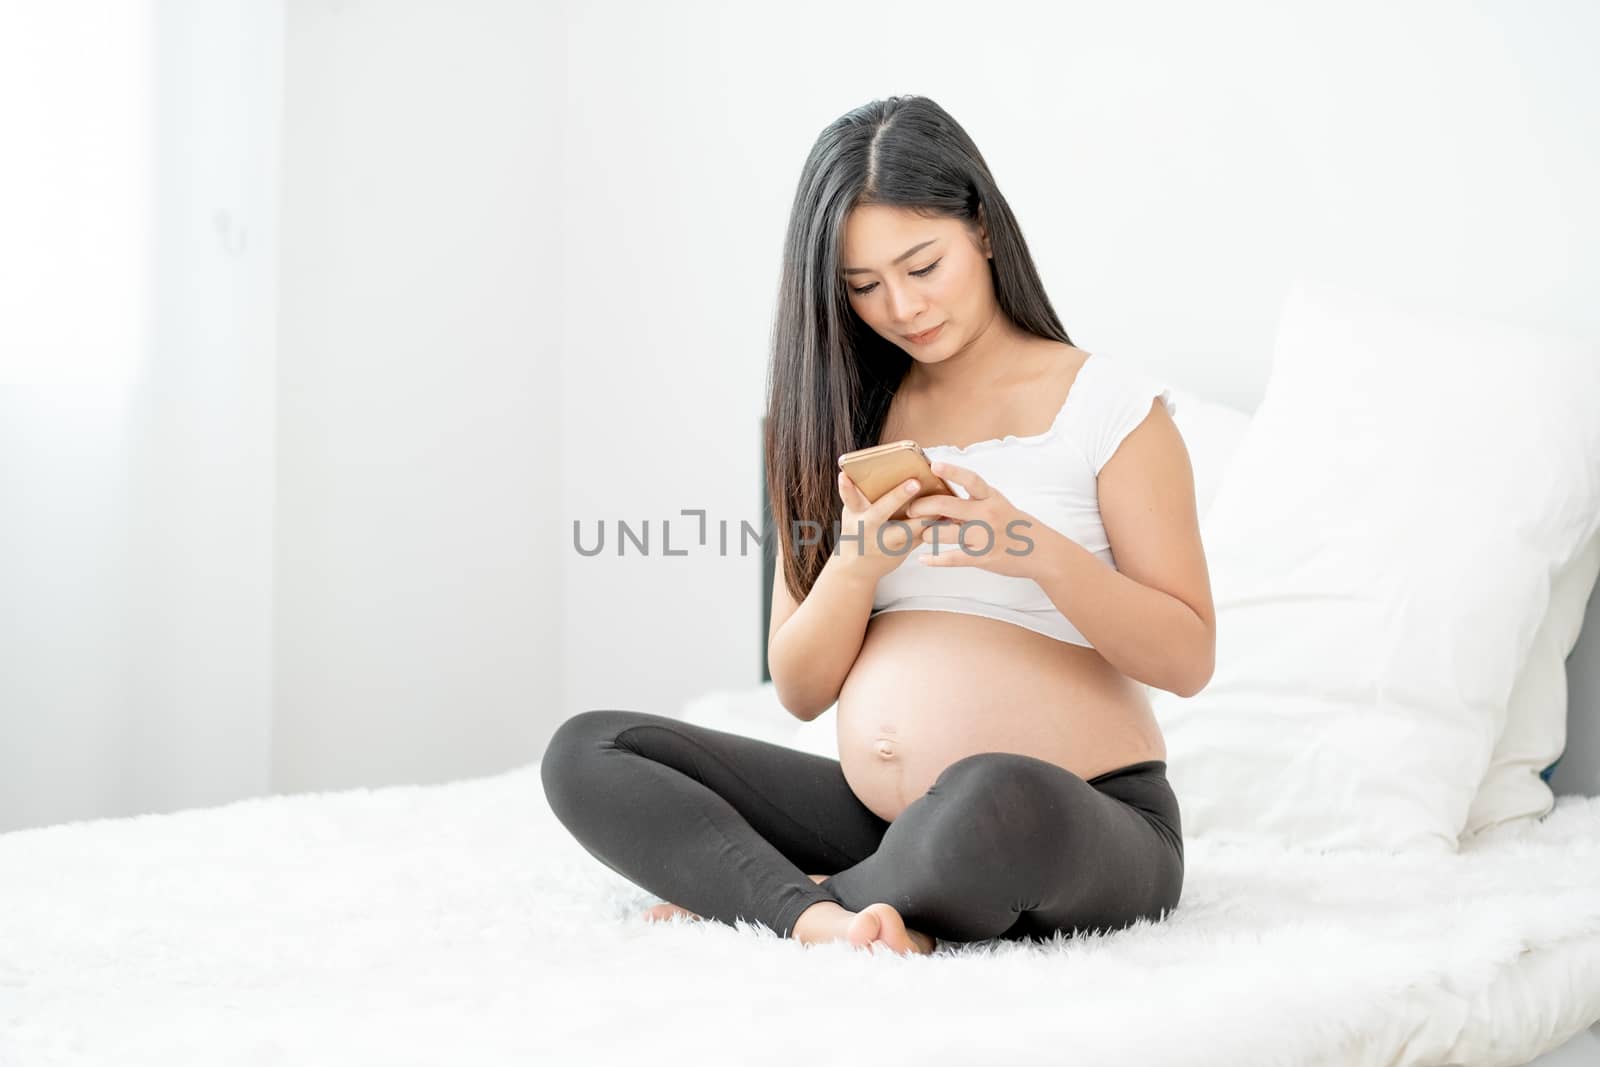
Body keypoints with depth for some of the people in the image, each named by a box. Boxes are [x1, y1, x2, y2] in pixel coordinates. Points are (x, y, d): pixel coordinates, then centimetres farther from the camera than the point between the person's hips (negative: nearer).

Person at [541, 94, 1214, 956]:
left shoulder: (1108, 406, -1)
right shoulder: (845, 420, 10)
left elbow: (1188, 659, -6)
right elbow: (800, 690, 6)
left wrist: (1036, 551, -21)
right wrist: (857, 564, -14)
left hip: (1083, 831, -4)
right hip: (877, 820, 5)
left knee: (992, 801, -41)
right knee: (585, 752, -8)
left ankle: (780, 896, -12)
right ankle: (825, 920, -25)